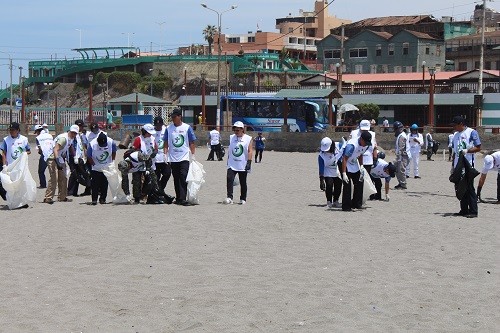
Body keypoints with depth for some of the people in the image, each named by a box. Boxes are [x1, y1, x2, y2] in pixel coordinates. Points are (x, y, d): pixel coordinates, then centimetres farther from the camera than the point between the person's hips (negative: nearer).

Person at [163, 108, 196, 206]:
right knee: (176, 179, 9)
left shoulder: (187, 128, 0)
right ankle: (178, 198, 18)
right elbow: (166, 143, 11)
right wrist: (165, 154, 0)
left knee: (183, 177, -15)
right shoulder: (169, 128, 7)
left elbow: (192, 143, 3)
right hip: (173, 158, 3)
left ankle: (183, 199, -18)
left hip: (184, 157, -3)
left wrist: (193, 155, -2)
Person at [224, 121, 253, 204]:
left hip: (243, 165, -2)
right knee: (229, 179, -14)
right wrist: (228, 160, 17)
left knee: (243, 182, 6)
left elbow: (249, 151, -6)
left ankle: (243, 199, 18)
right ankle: (229, 197, -14)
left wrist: (249, 162, -15)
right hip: (232, 164, 3)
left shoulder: (248, 139, -2)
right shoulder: (231, 138, 10)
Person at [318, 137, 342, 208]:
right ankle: (329, 202, 2)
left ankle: (335, 201, 22)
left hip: (338, 172, 3)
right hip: (328, 173, -3)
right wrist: (321, 181, -23)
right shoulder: (321, 155, -26)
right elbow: (321, 169, -22)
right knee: (329, 186, -15)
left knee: (338, 186, 6)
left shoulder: (338, 146, -22)